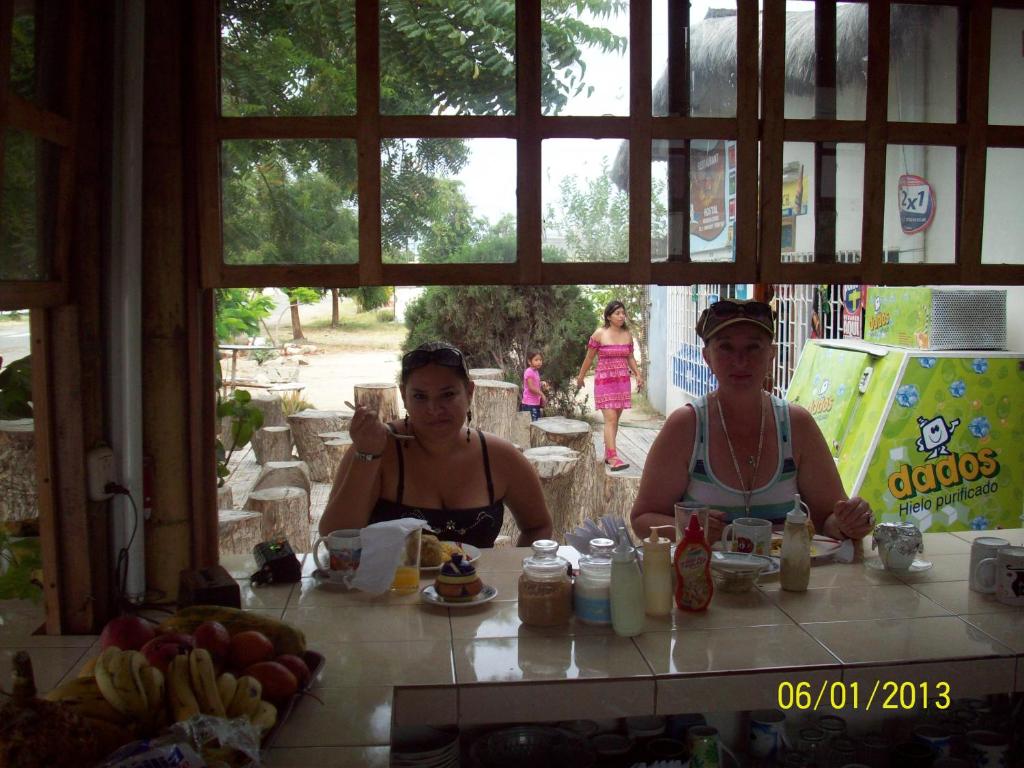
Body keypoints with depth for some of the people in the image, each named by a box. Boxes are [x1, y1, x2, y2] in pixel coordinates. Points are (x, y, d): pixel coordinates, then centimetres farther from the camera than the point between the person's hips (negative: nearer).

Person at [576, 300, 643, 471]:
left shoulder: (627, 335, 6)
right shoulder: (599, 334, -7)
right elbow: (589, 357, 3)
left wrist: (638, 375, 3)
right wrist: (580, 377, 11)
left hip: (622, 381, 5)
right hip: (604, 381, -5)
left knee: (615, 419, 9)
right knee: (610, 419, -13)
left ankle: (607, 454, 21)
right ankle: (613, 459, -18)